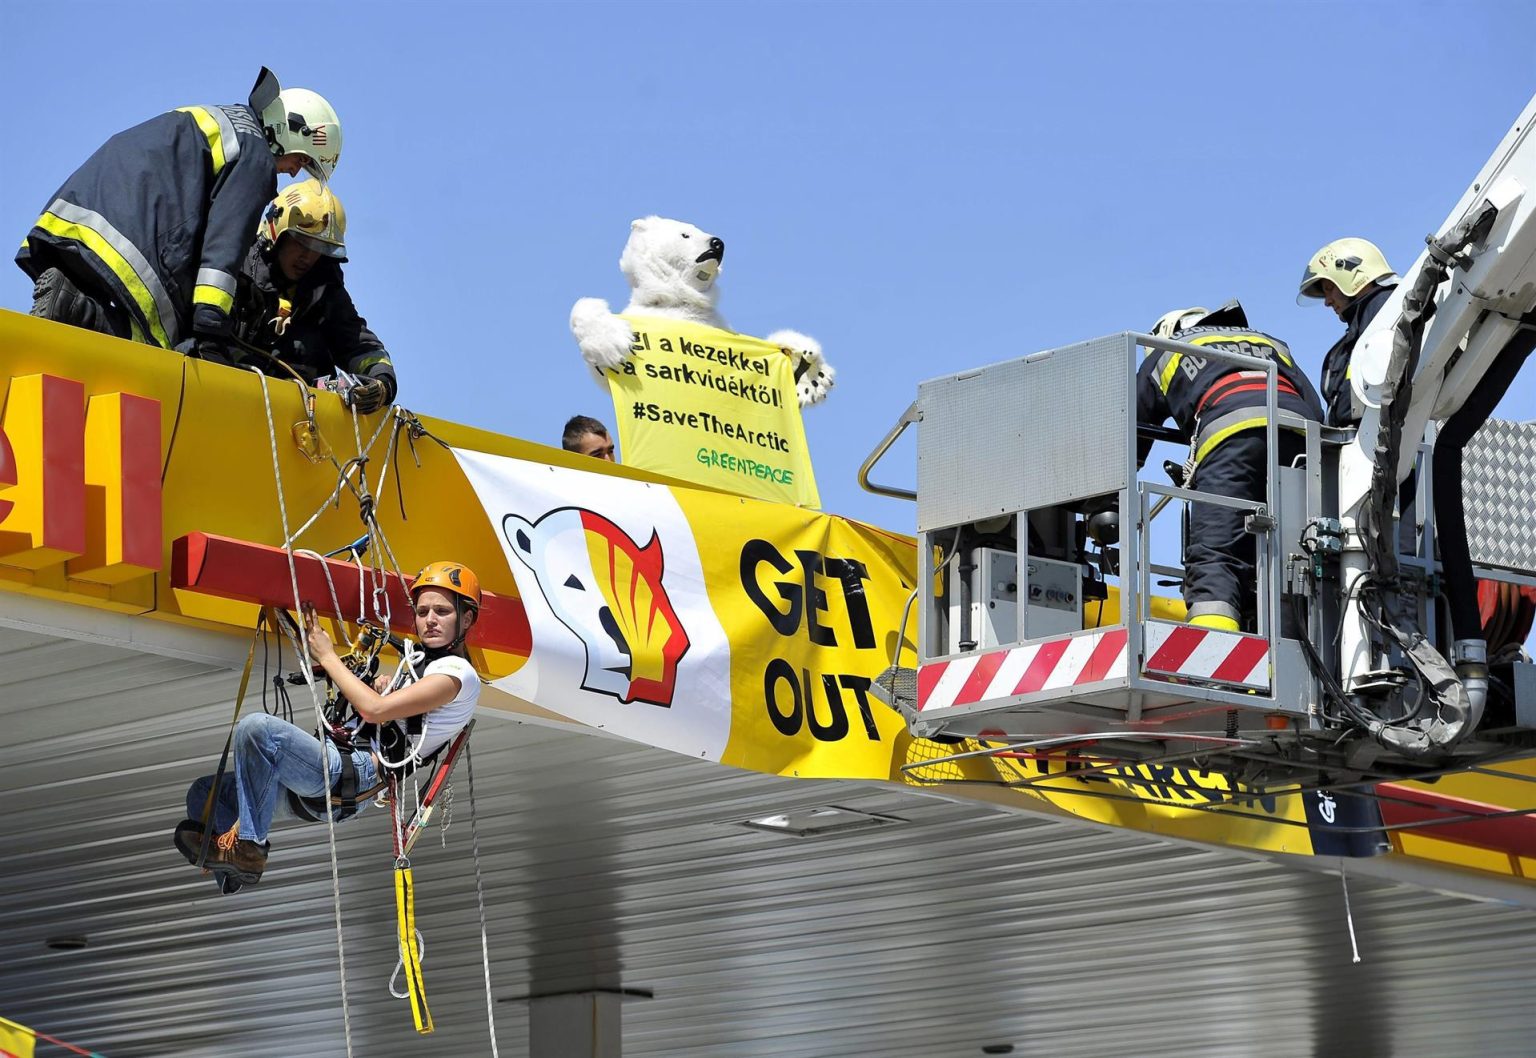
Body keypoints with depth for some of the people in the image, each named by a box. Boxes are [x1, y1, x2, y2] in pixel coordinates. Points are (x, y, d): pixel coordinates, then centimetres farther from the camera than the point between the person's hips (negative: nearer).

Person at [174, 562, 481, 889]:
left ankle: (246, 846, -26)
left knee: (257, 727, -31)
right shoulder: (422, 665, 27)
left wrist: (326, 655, -6)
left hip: (353, 775, -11)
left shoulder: (458, 674, -5)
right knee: (204, 794, 9)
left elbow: (374, 709, -16)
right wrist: (379, 688, 10)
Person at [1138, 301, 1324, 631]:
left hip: (1230, 432, -4)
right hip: (1300, 434, 4)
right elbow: (1317, 415, 28)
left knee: (1212, 560, -17)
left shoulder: (1164, 353, 34)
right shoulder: (1270, 343, 42)